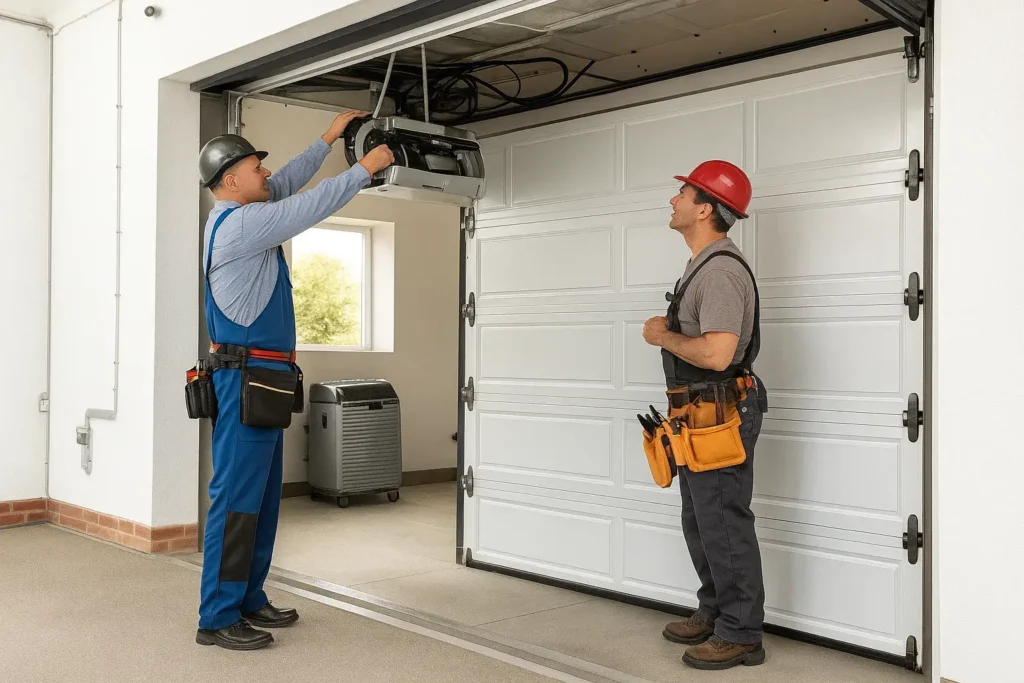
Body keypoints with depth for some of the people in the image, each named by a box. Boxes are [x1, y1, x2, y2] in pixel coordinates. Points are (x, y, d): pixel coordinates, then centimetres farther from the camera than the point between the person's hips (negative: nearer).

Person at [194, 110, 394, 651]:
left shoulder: (240, 216, 16)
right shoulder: (238, 223, -12)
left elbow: (288, 184, 28)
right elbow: (311, 207, -13)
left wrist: (329, 138, 29)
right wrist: (366, 166, -2)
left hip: (264, 382, 11)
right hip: (246, 380, -11)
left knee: (263, 498, 13)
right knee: (237, 498, -8)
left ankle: (248, 600, 21)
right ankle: (217, 619, -3)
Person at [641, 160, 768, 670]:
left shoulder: (721, 270, -20)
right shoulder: (703, 266, 14)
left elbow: (717, 353, -30)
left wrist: (664, 337, -16)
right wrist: (669, 330, 6)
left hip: (720, 414, -11)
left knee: (724, 525, -2)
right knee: (700, 523, 19)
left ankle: (740, 634, 9)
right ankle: (713, 613, 33)